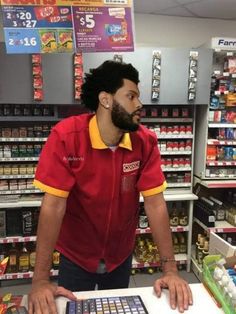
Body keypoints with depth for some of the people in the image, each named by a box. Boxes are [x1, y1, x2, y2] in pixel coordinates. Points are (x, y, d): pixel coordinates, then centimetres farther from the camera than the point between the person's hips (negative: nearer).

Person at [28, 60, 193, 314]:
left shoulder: (146, 141, -16)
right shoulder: (66, 136, -25)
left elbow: (155, 203, -16)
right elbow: (53, 205, -25)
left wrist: (170, 269, -20)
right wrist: (40, 280, -26)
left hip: (121, 255, 3)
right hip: (75, 255, -2)